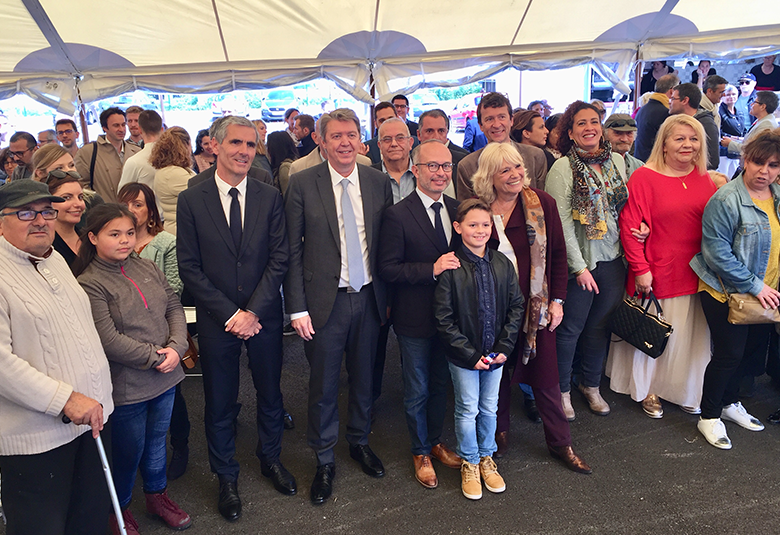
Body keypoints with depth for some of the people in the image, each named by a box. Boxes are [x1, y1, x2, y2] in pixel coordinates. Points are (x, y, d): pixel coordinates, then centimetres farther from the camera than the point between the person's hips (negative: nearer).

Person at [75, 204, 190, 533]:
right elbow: (108, 339, -20)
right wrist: (156, 357, -17)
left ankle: (157, 495, 44)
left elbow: (174, 306, 4)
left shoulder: (147, 268, 4)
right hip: (126, 384, -5)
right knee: (128, 450, 12)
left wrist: (176, 348, -11)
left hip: (165, 376, 6)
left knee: (157, 440, 22)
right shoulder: (89, 284, -15)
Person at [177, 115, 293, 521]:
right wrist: (230, 313, -11)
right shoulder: (191, 201, -5)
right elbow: (189, 267, -6)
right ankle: (226, 478, 33)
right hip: (217, 320, -1)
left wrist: (254, 311, -12)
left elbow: (279, 258, -4)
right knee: (219, 403, 12)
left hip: (264, 316, 2)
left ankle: (270, 459, 41)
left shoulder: (269, 197, -2)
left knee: (270, 393, 17)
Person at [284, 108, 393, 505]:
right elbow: (292, 250, -6)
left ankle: (360, 442, 42)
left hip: (369, 297, 3)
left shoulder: (378, 182, 2)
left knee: (363, 377, 18)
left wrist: (389, 296, 6)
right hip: (324, 300, -3)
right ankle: (324, 460, 30)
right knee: (323, 385, 9)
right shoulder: (302, 184, -6)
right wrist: (297, 307, -10)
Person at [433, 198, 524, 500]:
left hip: (496, 353, 4)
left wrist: (504, 347, -6)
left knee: (489, 407, 17)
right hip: (464, 355, -4)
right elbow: (444, 319, -14)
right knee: (468, 409, 9)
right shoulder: (451, 268, -15)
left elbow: (516, 307, 3)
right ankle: (469, 463, 31)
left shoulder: (503, 264, -2)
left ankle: (486, 457, 38)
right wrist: (471, 354, -14)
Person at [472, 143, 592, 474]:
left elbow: (558, 255, 2)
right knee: (498, 373, 15)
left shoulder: (542, 204, -3)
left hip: (536, 306, 0)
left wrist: (557, 300, -2)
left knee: (545, 377, 8)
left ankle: (560, 444, 25)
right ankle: (499, 431, 35)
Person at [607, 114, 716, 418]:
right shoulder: (644, 177, -9)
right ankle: (648, 390, 29)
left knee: (690, 334, 14)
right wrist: (640, 268, -14)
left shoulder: (704, 179, 7)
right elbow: (629, 226, -12)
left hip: (696, 274, 5)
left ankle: (686, 391, 34)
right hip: (656, 274, -4)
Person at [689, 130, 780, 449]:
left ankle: (730, 403, 38)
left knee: (754, 350, 16)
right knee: (729, 353, -2)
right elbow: (717, 254, -21)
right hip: (727, 292, -7)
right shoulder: (726, 200, -18)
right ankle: (709, 417, 17)